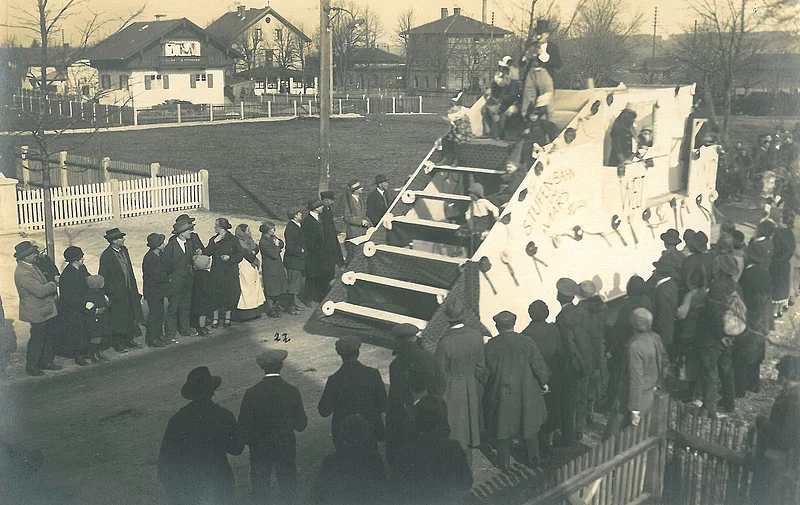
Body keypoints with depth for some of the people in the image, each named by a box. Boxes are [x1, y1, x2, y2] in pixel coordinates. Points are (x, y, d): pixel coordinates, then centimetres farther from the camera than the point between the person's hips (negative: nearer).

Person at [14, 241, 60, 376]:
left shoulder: (30, 266, 6)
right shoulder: (22, 273, -26)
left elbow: (42, 283, 20)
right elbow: (40, 291, -30)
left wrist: (52, 289, 3)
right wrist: (53, 285, -12)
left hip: (47, 310, 9)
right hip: (37, 312, -9)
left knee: (49, 337, 19)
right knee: (37, 340, 5)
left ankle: (46, 361, 34)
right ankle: (31, 366, 21)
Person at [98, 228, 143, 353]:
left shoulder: (124, 250, 5)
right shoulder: (106, 256, -18)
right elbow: (103, 277, -13)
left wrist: (134, 288, 15)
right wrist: (109, 295, -13)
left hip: (129, 290, 7)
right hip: (116, 293, -7)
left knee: (131, 316, 14)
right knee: (118, 319, 4)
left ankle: (129, 340, 28)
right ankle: (118, 344, 18)